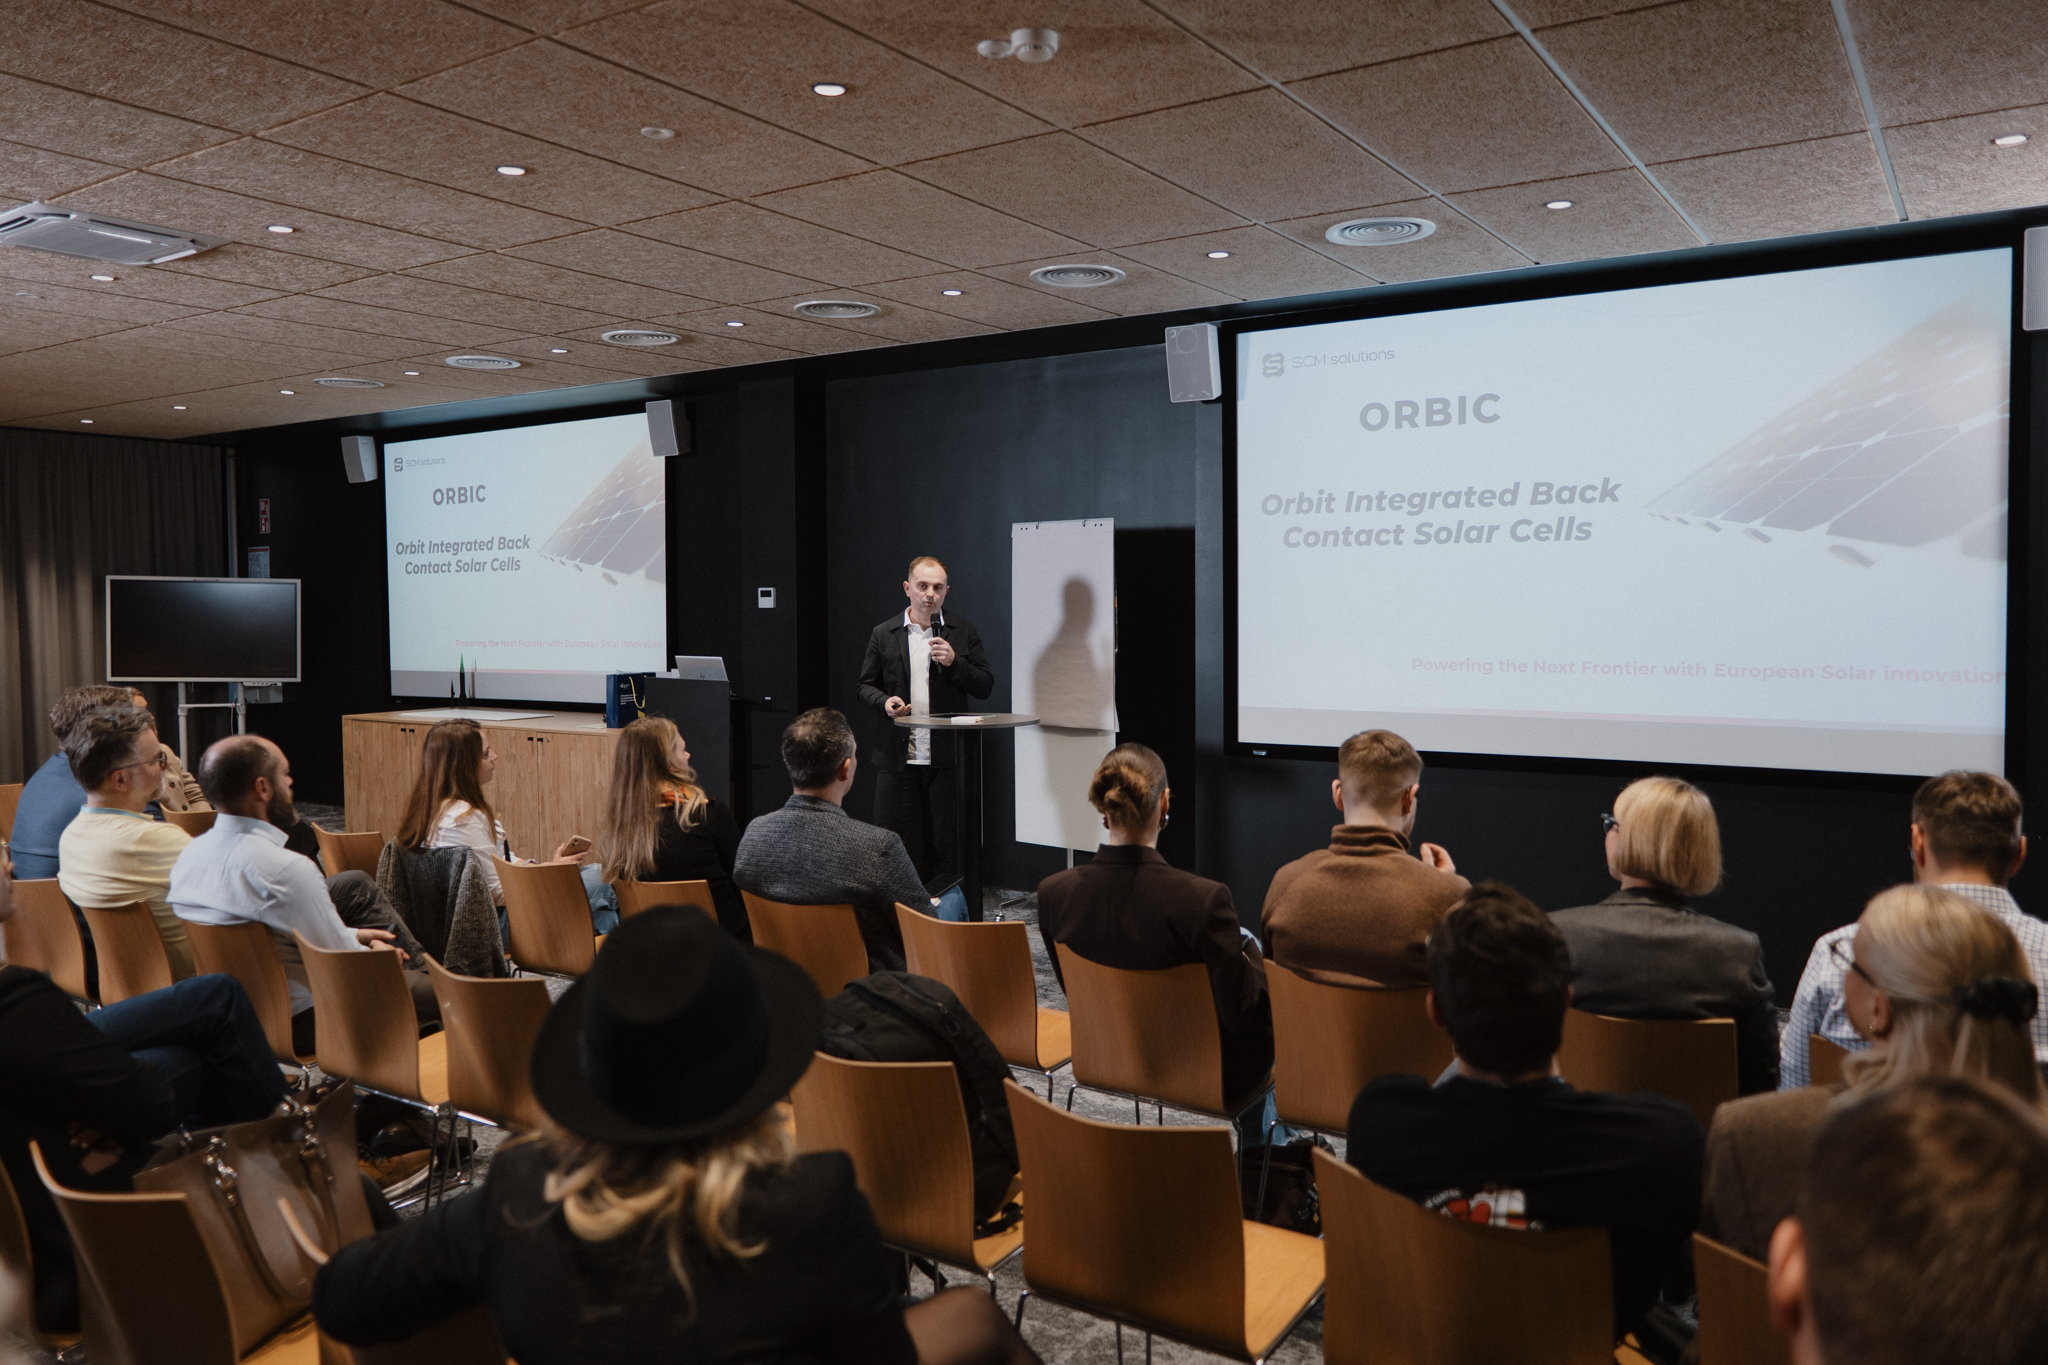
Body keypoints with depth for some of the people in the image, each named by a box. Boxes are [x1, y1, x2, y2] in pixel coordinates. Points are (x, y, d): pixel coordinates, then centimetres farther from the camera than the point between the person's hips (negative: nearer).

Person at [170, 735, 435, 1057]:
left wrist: (351, 935, 16)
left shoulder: (190, 853, -3)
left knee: (356, 884, 18)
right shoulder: (285, 870, -31)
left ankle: (422, 965, 32)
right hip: (299, 1024, -9)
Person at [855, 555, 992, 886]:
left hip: (946, 758, 0)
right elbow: (866, 685, 14)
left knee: (944, 844, 4)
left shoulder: (963, 631, 7)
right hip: (896, 757, 1)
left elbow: (985, 687, 5)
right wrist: (884, 702, -8)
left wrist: (954, 662, -12)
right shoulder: (883, 634, 9)